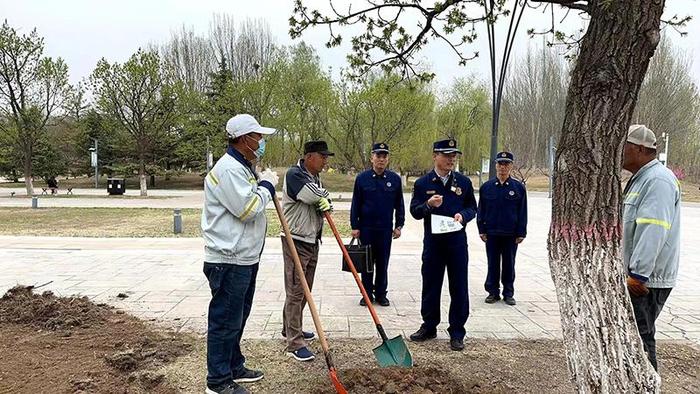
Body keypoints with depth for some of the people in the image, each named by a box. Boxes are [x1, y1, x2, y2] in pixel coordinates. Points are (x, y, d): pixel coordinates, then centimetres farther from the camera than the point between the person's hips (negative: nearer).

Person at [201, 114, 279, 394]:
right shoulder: (228, 168, -17)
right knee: (225, 321, 0)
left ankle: (234, 367, 34)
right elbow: (246, 208, -23)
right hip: (229, 261, -11)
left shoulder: (242, 167, 17)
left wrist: (263, 184, 11)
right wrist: (267, 185, -10)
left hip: (244, 258, 11)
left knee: (237, 318, 20)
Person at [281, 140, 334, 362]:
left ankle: (290, 329, 31)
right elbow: (310, 195, -28)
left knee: (305, 291, 16)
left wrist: (326, 204, -11)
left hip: (312, 241, 9)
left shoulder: (315, 179, 14)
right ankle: (295, 344, -1)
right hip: (296, 241, -9)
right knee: (295, 292, -6)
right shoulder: (294, 174, -14)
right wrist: (324, 194, -5)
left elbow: (322, 200, 14)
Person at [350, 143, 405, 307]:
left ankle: (381, 294, 21)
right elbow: (355, 204, 0)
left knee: (383, 263, 9)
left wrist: (399, 225, 4)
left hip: (386, 229, 1)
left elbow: (399, 205, 8)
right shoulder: (362, 178, -2)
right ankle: (367, 294, 19)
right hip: (366, 228, -1)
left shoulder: (395, 179, 2)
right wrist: (355, 226, -3)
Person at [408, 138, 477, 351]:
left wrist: (462, 215, -12)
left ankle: (457, 332, 15)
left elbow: (472, 208, 10)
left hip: (457, 241, 0)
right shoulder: (422, 183, 1)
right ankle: (429, 327, 25)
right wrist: (429, 205, -19)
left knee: (459, 288, 4)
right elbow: (414, 211, 1)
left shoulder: (464, 182, 5)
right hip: (432, 241, 0)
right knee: (430, 286, 9)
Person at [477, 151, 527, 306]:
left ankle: (508, 293, 20)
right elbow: (481, 210, 5)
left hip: (511, 234, 0)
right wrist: (482, 230, 0)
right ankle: (493, 292, 19)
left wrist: (521, 233, -2)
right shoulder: (486, 187, 2)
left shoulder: (518, 187, 1)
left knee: (509, 264, 9)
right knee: (493, 264, 8)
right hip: (491, 233, 0)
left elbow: (522, 212, 2)